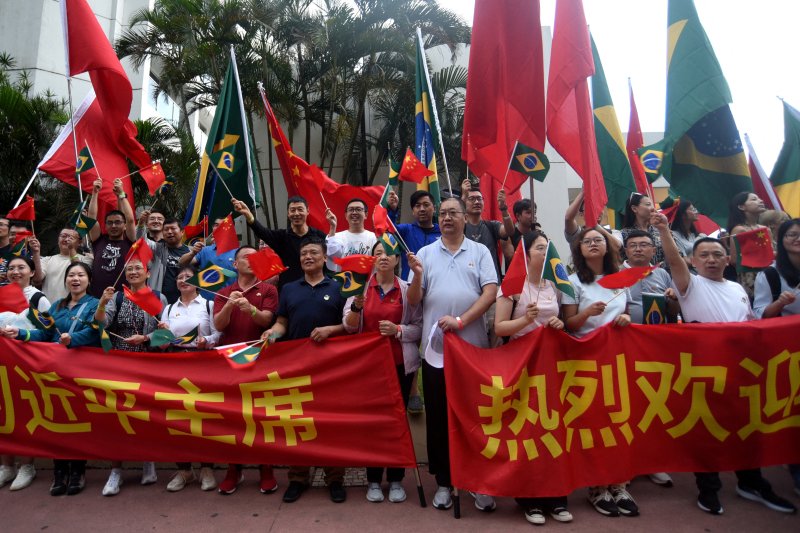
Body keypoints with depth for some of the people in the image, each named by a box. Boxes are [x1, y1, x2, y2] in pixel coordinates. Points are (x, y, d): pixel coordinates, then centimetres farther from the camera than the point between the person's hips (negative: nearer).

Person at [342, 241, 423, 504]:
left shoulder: (408, 290, 1)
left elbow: (419, 328, -1)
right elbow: (349, 327, -3)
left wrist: (398, 330, -17)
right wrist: (357, 306, -21)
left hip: (400, 364, 0)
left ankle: (396, 480, 19)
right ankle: (373, 480, 20)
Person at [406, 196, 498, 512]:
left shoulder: (480, 252, 5)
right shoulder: (425, 253, 8)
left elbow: (491, 292, -6)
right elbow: (413, 301, 4)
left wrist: (460, 321, -16)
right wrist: (417, 275, -16)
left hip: (474, 346, -1)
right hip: (435, 347, 1)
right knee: (438, 417, 9)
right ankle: (443, 481, 25)